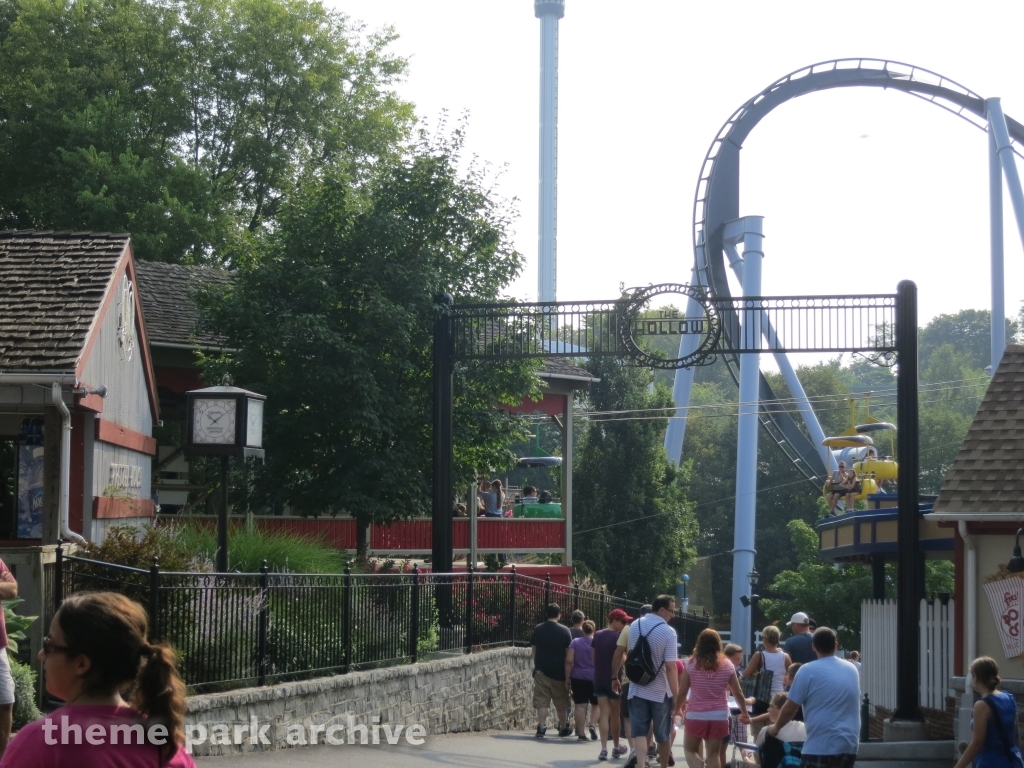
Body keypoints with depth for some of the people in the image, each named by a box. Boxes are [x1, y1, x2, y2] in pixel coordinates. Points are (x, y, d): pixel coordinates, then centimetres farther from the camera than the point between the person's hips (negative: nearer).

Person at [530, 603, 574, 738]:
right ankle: (563, 728, 23)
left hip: (541, 670, 1)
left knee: (541, 701, 2)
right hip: (559, 671, -1)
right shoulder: (564, 631, -6)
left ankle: (541, 727, -9)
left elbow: (533, 649, 9)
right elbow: (568, 651, -5)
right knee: (561, 701, 12)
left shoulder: (537, 629, 2)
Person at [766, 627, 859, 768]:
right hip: (849, 746, 6)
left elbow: (790, 709, -1)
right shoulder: (852, 669, 13)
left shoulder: (808, 671, -6)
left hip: (821, 747, -6)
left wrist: (775, 727, 17)